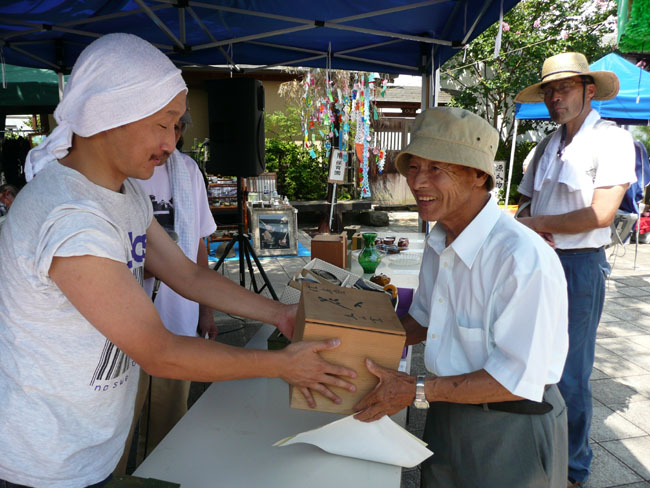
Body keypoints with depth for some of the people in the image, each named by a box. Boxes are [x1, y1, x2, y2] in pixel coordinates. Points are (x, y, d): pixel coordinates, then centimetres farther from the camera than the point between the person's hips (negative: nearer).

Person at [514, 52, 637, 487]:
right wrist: (531, 229, -4)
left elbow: (601, 213, -16)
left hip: (579, 266, -6)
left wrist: (536, 223, -9)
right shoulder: (548, 146, 14)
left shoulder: (612, 140, -6)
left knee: (570, 374, 1)